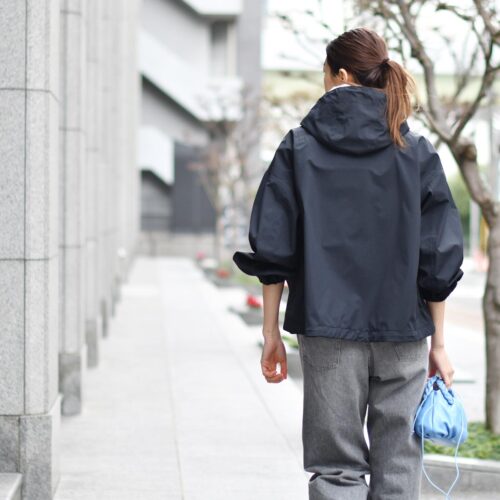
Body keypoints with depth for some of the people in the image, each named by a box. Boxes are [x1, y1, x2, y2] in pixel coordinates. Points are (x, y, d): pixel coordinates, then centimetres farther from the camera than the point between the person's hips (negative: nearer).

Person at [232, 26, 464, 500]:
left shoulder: (299, 146, 0)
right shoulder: (417, 151, 3)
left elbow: (271, 249, -2)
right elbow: (440, 259, 1)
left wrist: (271, 333, 6)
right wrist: (438, 343, 8)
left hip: (326, 327, -1)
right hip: (401, 331, 1)